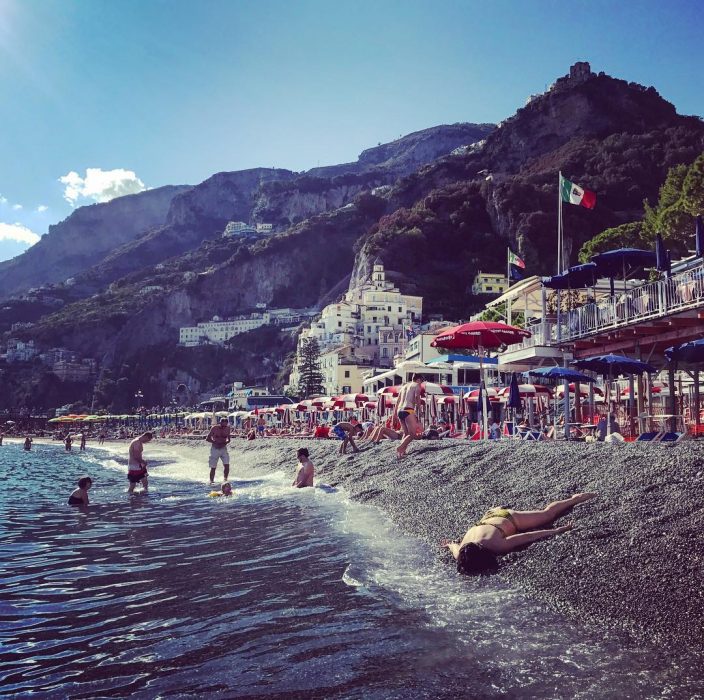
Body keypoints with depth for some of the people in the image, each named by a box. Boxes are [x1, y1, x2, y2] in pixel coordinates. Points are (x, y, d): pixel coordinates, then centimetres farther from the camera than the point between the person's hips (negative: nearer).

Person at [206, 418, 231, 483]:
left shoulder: (227, 429, -3)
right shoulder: (214, 428, -11)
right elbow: (207, 439, -6)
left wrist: (225, 442, -12)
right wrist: (215, 442, -19)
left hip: (223, 448, 2)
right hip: (215, 448, -2)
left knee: (227, 465, -11)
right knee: (213, 467, 0)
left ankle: (225, 480, 4)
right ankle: (211, 481, 13)